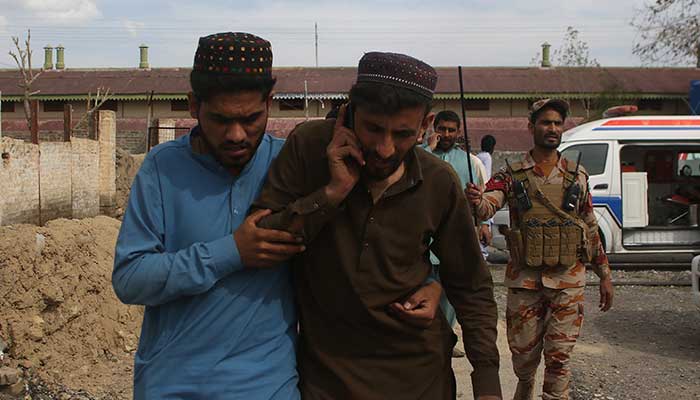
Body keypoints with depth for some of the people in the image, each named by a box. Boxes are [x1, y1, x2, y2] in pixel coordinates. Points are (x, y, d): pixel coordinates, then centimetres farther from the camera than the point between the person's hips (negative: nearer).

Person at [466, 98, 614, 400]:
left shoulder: (577, 176, 7)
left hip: (568, 282, 1)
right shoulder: (512, 175, 0)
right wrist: (476, 201, -43)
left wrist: (604, 275, 10)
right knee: (523, 353, 11)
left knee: (559, 356, 2)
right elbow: (488, 205, -18)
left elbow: (591, 228, 12)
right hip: (524, 280, -1)